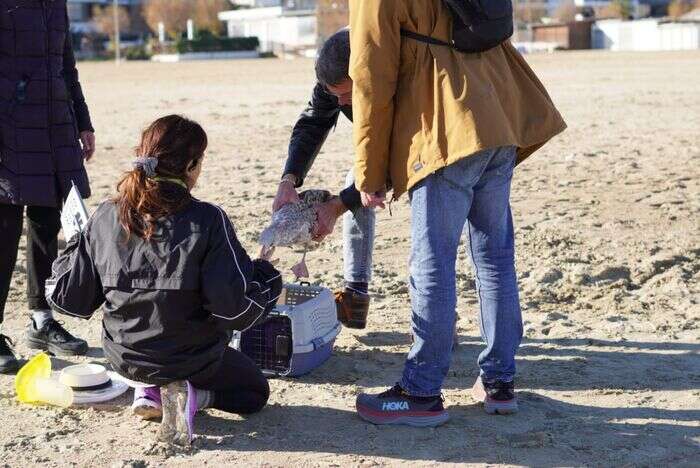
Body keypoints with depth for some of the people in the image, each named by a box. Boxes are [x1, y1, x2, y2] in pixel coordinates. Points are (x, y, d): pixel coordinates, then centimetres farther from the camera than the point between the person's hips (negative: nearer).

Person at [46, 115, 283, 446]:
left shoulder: (105, 218, -11)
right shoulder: (207, 221, -23)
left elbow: (68, 299, -4)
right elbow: (238, 308, -24)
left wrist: (76, 246, 14)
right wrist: (265, 272, -4)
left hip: (124, 357, 5)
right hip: (192, 358, -5)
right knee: (255, 391, 24)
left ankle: (151, 391, 9)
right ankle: (191, 396, -6)